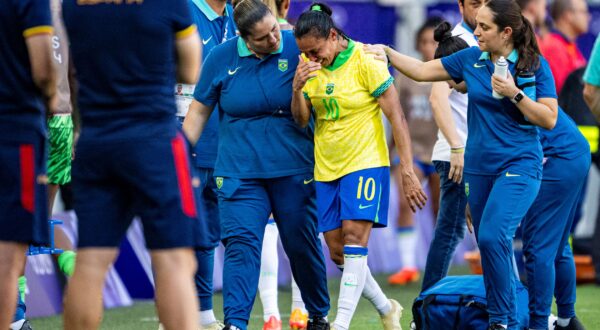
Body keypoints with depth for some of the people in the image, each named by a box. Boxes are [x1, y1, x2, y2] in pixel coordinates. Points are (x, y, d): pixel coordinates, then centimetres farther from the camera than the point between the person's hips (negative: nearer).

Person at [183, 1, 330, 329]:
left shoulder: (297, 47, -6)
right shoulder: (221, 58, -2)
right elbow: (199, 111, 8)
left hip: (294, 170, 0)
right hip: (239, 171, 0)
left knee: (302, 244, 9)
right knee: (240, 242, -13)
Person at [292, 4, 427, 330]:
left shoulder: (366, 63, -14)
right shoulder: (309, 65, 2)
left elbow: (396, 117, -12)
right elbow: (301, 120, 3)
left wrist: (407, 171, -15)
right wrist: (297, 89, -18)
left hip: (365, 163, -6)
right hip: (326, 169, 6)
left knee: (354, 241, -16)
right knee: (337, 252, 6)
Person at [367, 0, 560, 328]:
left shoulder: (535, 65, -7)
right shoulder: (470, 59, 4)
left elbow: (549, 119, -8)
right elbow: (422, 71, 12)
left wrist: (514, 94, -18)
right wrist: (386, 52, 5)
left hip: (519, 166, -5)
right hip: (479, 167, 5)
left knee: (492, 236, -23)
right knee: (489, 243, 7)